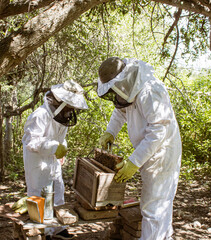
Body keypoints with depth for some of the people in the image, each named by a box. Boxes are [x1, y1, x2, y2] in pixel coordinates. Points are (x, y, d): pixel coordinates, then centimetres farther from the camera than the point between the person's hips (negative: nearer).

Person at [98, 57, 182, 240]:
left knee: (153, 206, -2)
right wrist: (110, 132, 10)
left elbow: (159, 130, -30)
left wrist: (134, 162, -29)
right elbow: (121, 111, 24)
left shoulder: (149, 92, -27)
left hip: (161, 155, -10)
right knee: (161, 202, 23)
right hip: (152, 155, 10)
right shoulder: (132, 89, 4)